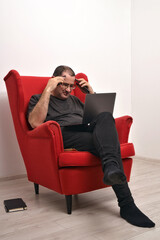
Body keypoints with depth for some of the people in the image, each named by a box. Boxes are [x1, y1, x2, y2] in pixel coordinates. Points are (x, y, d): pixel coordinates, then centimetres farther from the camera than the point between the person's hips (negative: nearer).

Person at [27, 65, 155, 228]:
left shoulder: (74, 100, 36)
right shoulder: (38, 99, 17)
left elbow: (97, 114, 32)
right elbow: (35, 123, -6)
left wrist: (91, 92, 20)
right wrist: (48, 89, -5)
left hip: (88, 132, 5)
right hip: (65, 134, -4)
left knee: (106, 116, -31)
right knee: (108, 143, -32)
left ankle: (111, 168, -54)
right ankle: (126, 205, -42)